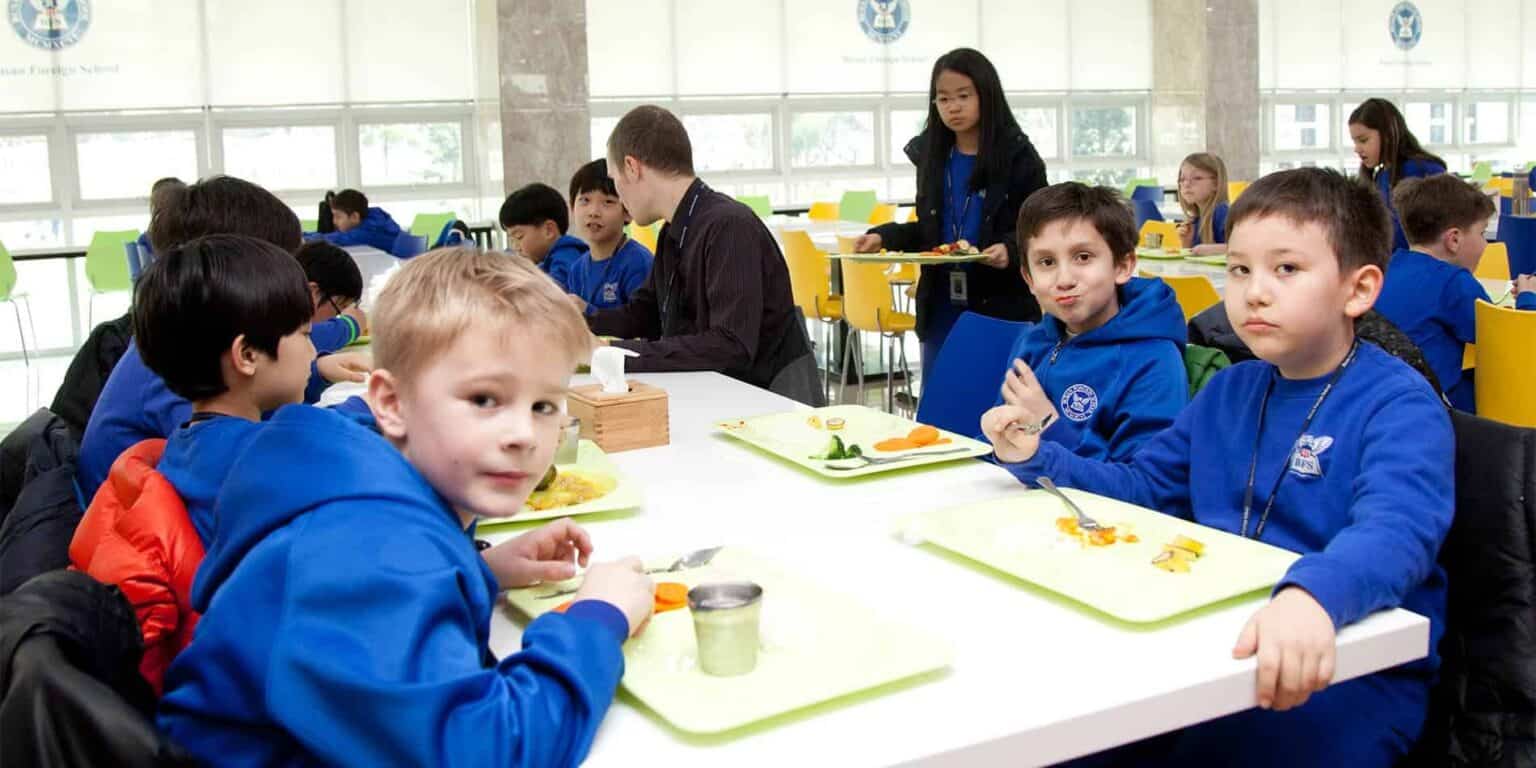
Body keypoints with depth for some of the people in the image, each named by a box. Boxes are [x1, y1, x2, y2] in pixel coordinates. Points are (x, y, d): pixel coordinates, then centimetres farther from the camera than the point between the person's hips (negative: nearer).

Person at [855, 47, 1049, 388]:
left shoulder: (1017, 157, -5)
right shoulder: (931, 156, 9)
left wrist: (1011, 250, -23)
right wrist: (885, 237, -2)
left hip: (1002, 308, -4)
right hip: (942, 308, 5)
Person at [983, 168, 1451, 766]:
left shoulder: (1399, 404, -12)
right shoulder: (1228, 392, 11)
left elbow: (1395, 529, -31)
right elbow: (1139, 488, 22)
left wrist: (1312, 595, -53)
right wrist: (1038, 459, 5)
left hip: (1352, 663, -6)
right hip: (1215, 642, 6)